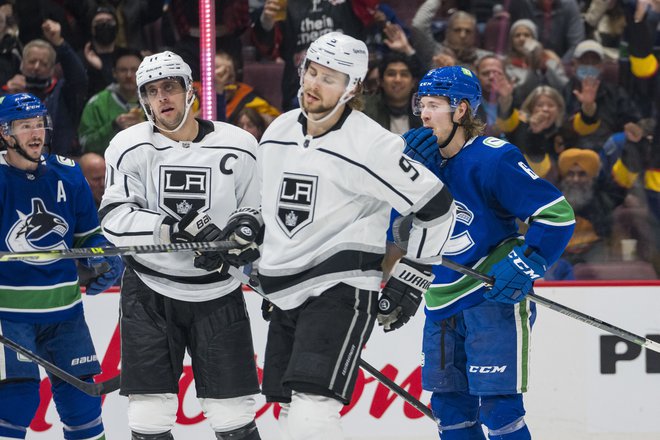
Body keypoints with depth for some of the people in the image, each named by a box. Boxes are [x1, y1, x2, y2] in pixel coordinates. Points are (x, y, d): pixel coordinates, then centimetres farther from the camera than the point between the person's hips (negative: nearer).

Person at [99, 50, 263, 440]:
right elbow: (115, 219, -13)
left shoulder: (238, 146, -3)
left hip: (218, 294, 0)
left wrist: (244, 230, -15)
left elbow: (258, 211, 7)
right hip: (151, 293, 0)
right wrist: (177, 227, -25)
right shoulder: (129, 147, -5)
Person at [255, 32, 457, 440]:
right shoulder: (278, 133, 9)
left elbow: (436, 206, -9)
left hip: (341, 288, -8)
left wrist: (410, 279, -7)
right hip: (288, 294, 8)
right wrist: (268, 272, 27)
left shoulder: (371, 144, -14)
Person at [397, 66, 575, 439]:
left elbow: (558, 213, -15)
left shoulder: (492, 158, -14)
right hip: (443, 303, 7)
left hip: (495, 299, -7)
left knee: (499, 407, -10)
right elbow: (397, 227, 3)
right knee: (450, 406, 10)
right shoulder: (424, 157, 8)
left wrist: (523, 266, -21)